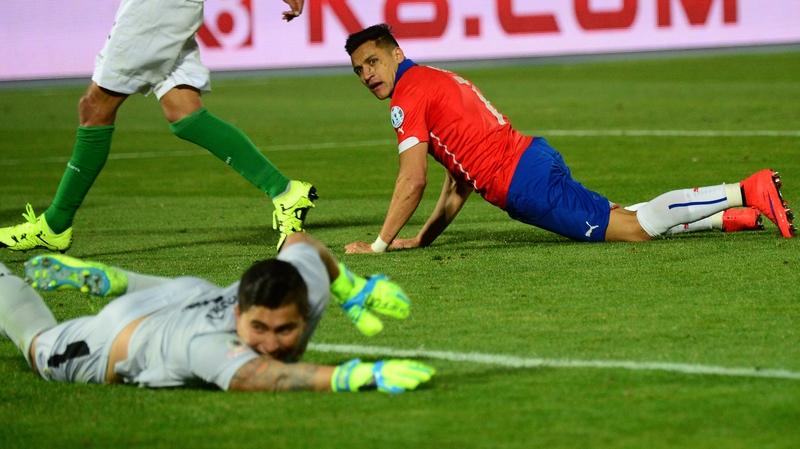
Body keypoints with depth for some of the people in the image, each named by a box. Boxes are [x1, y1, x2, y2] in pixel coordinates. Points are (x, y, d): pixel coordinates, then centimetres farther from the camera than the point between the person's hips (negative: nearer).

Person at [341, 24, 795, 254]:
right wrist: (424, 237, 25)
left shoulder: (410, 94, -6)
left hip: (525, 183, -9)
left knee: (636, 227, -12)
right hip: (534, 158, 9)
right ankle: (730, 216, 14)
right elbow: (460, 176, 28)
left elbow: (413, 180, -14)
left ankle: (750, 192, -14)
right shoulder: (440, 80, 24)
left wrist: (380, 244, -6)